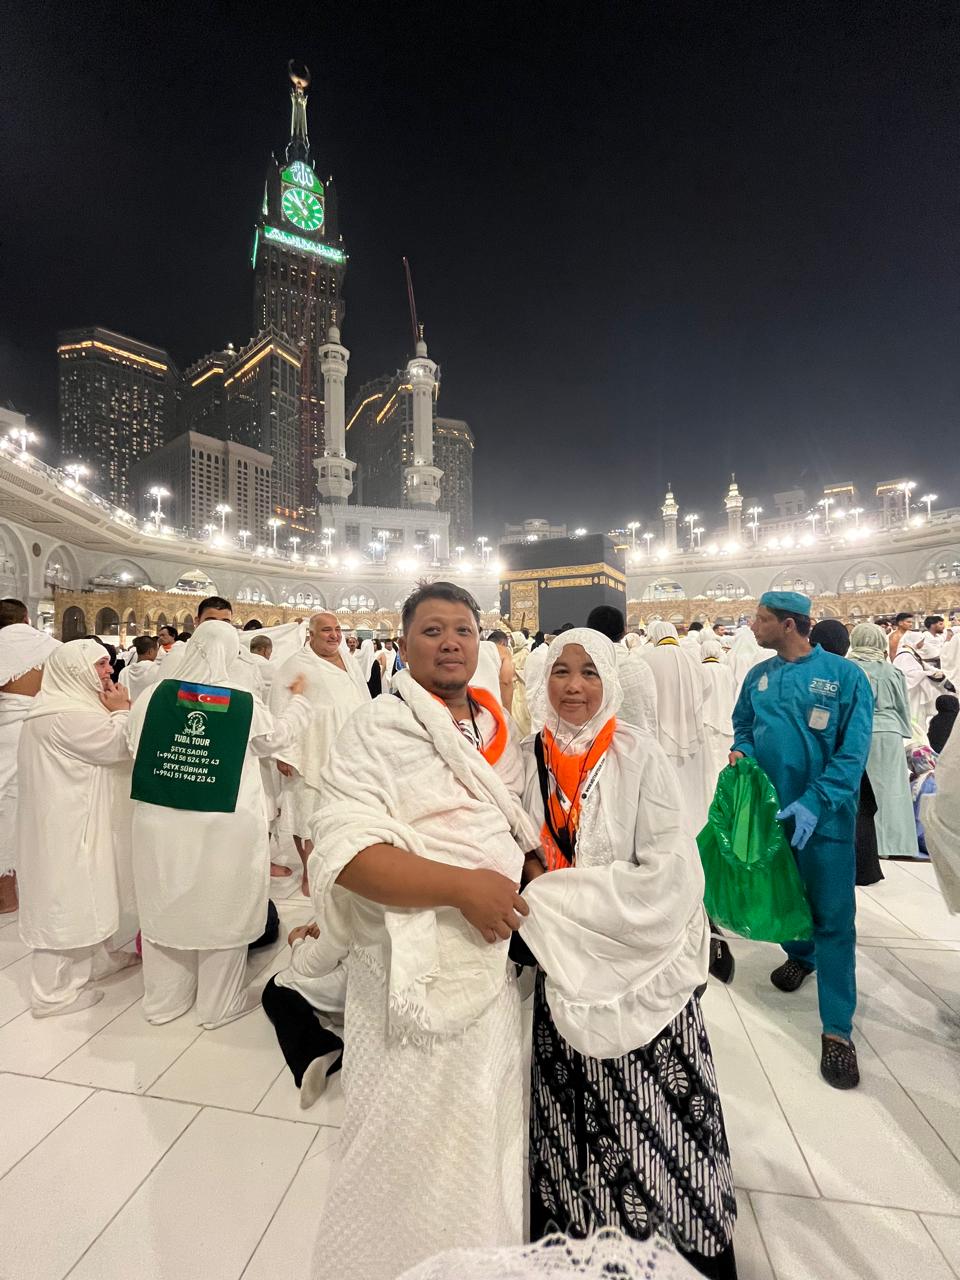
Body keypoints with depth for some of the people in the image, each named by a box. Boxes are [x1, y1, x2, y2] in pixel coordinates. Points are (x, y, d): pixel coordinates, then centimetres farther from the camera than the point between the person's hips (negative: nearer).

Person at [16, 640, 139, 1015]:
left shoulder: (71, 704, 10)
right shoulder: (67, 714, -24)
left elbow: (103, 744, 14)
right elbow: (118, 745, -24)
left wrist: (115, 712, -1)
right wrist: (122, 710, -11)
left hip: (75, 814, 11)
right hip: (67, 821, -11)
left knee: (86, 890, 21)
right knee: (66, 897, 2)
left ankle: (99, 956, 37)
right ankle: (55, 990, 17)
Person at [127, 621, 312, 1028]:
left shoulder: (153, 696, -7)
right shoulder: (246, 704, -12)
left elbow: (135, 750, 6)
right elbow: (277, 737, 7)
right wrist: (298, 701, 22)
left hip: (162, 825, 3)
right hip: (225, 829, -3)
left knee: (168, 908, 22)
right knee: (221, 913, 15)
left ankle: (165, 999, 40)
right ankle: (219, 1004, 32)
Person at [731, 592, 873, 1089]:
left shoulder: (845, 675, -11)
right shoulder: (757, 676, 2)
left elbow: (853, 750, -14)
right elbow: (742, 726, 14)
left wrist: (815, 803, -22)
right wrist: (741, 752, -8)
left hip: (825, 815, -4)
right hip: (768, 808, 4)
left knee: (833, 916, 2)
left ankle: (837, 1029, 16)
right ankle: (800, 955, 49)